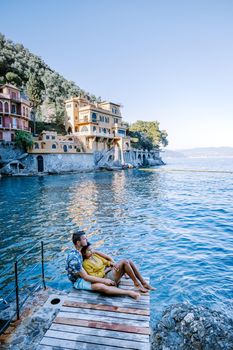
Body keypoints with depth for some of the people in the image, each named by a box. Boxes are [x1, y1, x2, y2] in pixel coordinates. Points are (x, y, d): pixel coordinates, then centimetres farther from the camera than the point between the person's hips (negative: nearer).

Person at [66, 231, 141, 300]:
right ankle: (130, 293, -30)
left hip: (83, 275, 11)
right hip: (78, 281, -10)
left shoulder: (80, 250, -4)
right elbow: (85, 277, -29)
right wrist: (104, 280, -25)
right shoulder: (74, 258, -30)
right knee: (101, 287, -33)